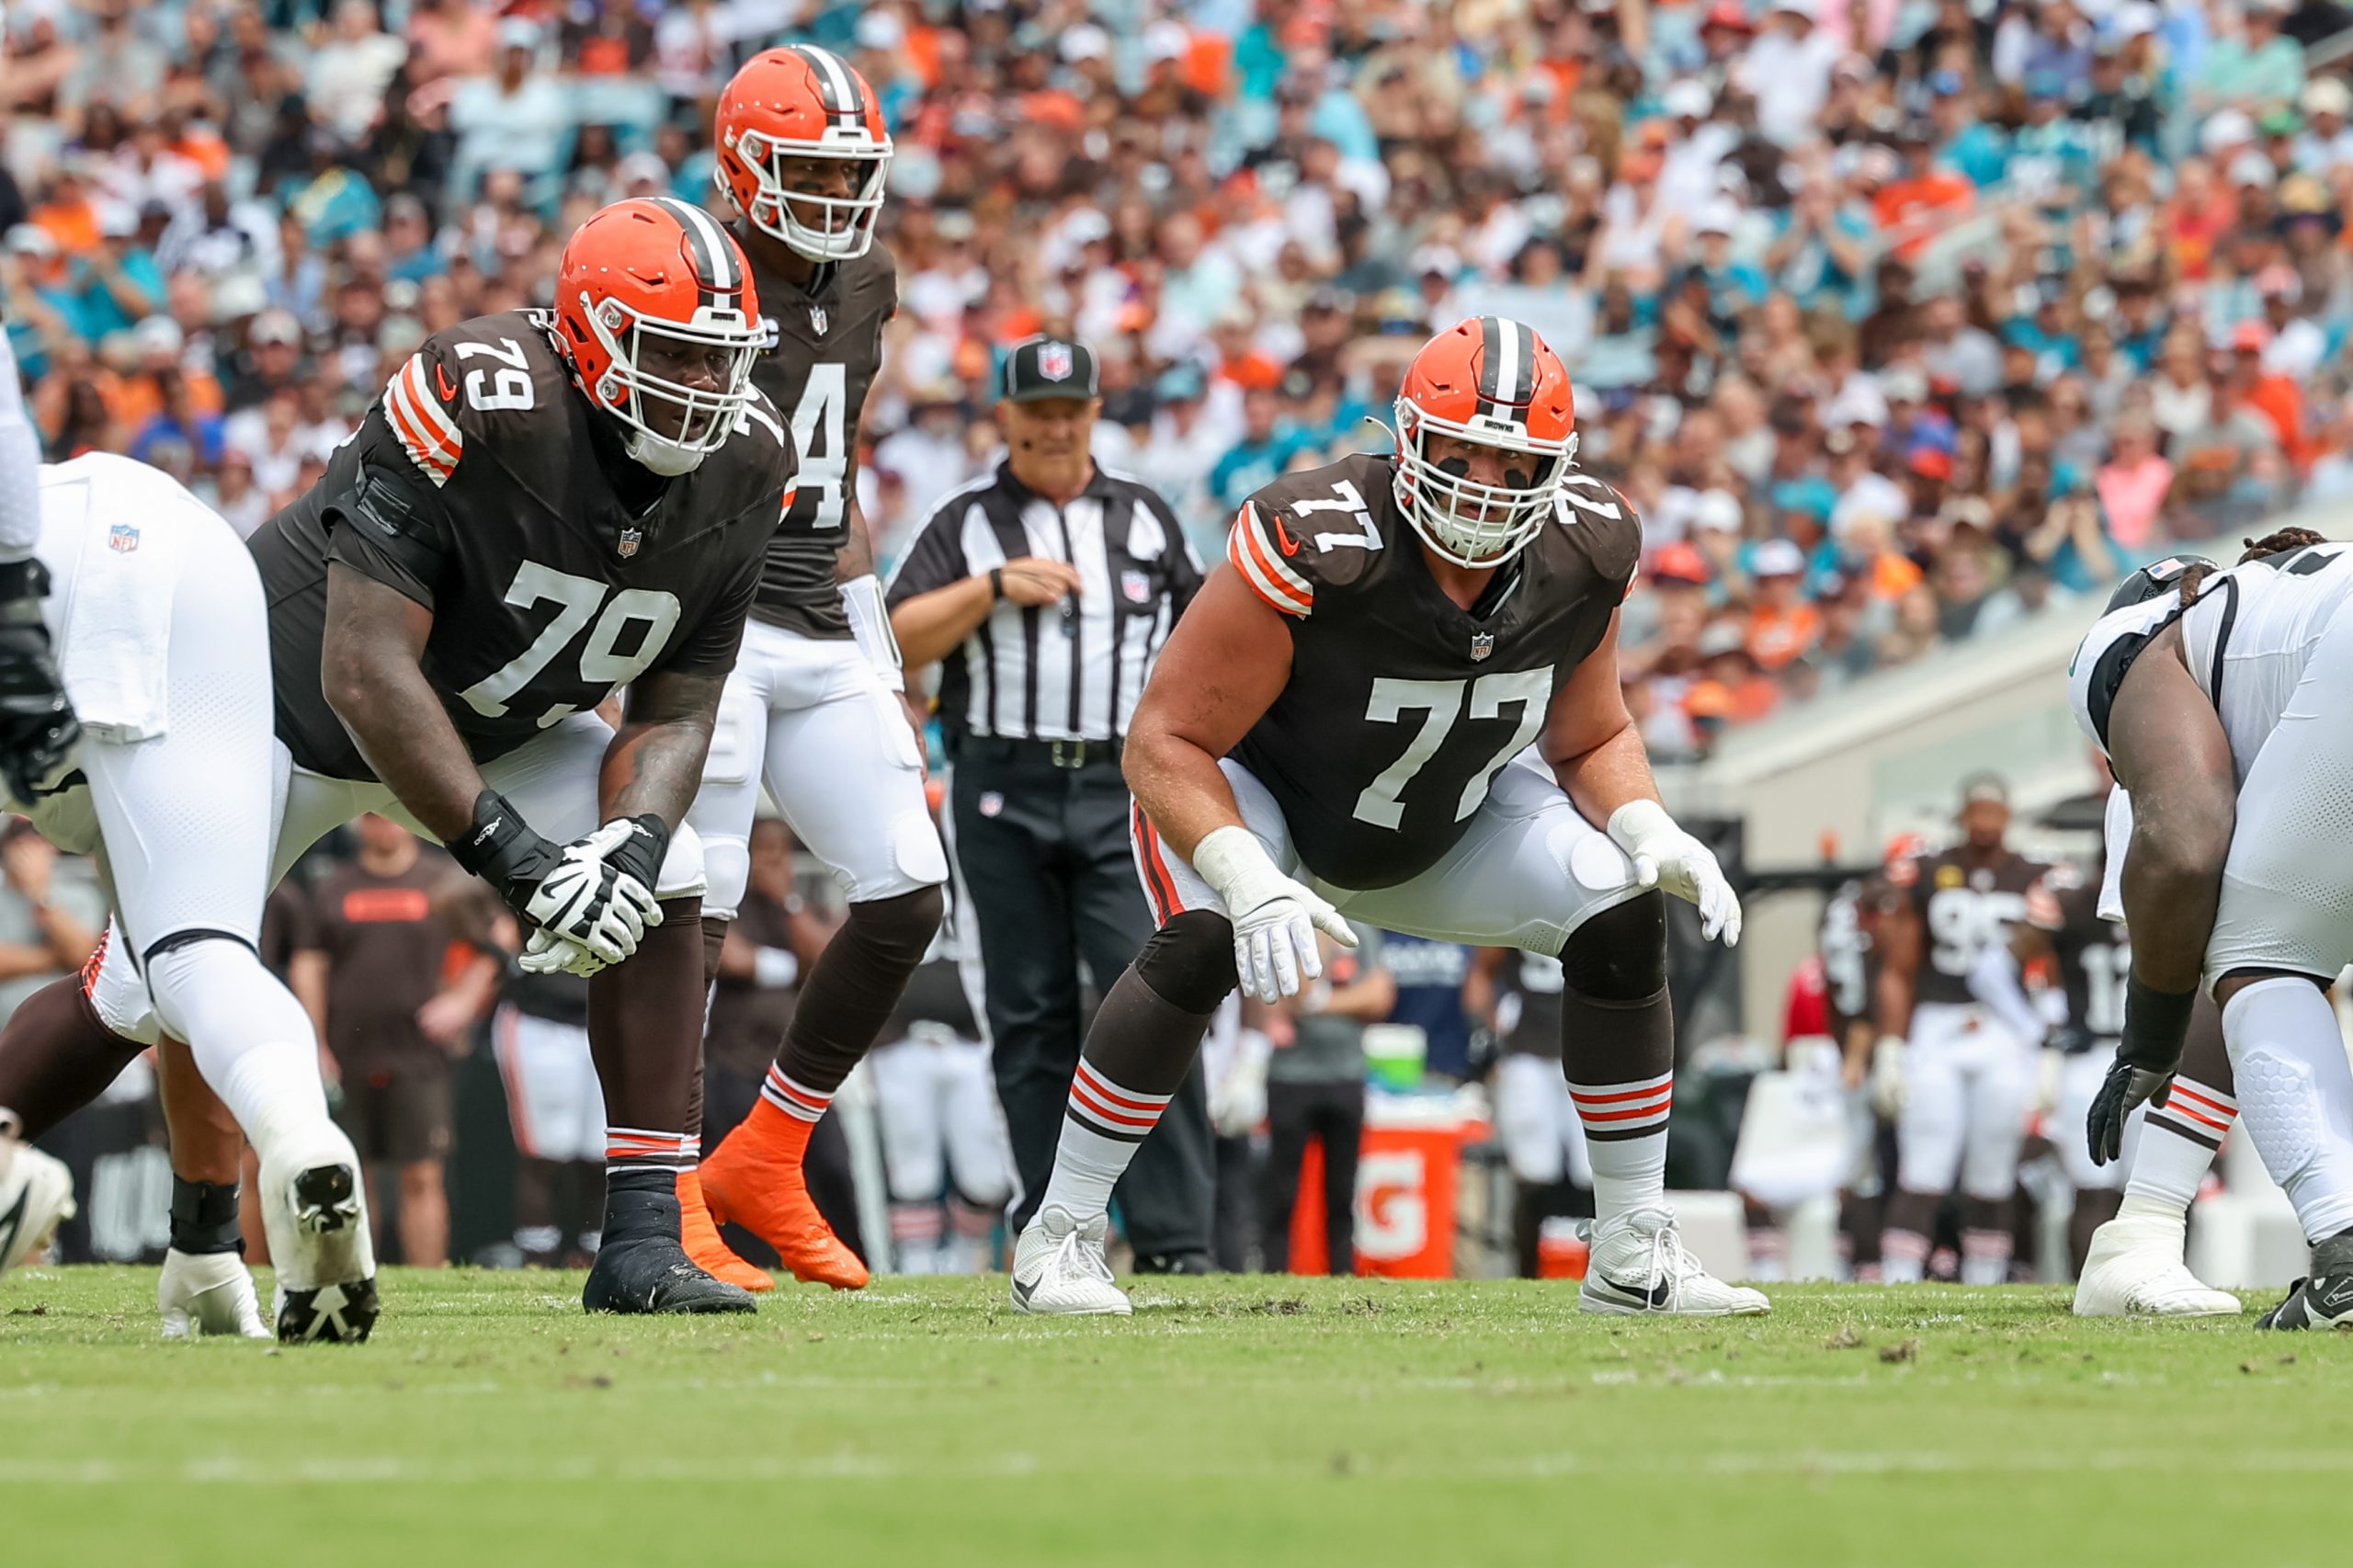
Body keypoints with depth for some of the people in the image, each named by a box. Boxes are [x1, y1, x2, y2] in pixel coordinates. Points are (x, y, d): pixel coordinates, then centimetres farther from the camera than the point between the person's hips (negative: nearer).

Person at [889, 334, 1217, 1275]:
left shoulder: (1146, 519, 15)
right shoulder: (968, 523, 10)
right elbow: (901, 641, -1)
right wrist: (994, 586, -12)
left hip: (1123, 791, 0)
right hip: (1003, 795, 0)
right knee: (1029, 1018, 2)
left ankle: (1174, 1242, -14)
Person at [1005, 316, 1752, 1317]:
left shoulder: (1583, 558, -20)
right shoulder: (1315, 549, -37)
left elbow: (1590, 739, -1)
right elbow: (1164, 744, -31)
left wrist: (1651, 833, -22)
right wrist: (1250, 882, -46)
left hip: (1450, 818, 5)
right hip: (1252, 793, -5)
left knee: (1623, 918, -13)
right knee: (1206, 937, -33)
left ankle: (1635, 1253, -1)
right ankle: (1062, 1236, -17)